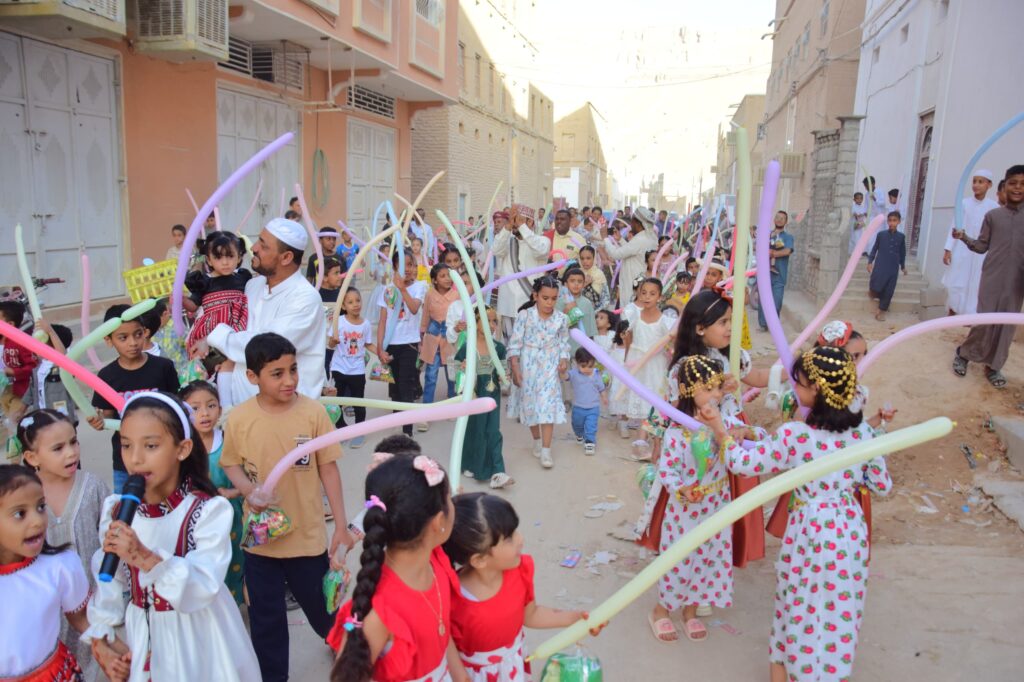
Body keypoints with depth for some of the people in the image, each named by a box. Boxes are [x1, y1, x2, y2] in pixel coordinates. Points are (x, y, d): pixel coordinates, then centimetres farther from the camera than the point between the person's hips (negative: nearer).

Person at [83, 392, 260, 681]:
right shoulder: (115, 510, -5)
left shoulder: (208, 510, -21)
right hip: (142, 635, 4)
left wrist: (146, 558, -38)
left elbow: (204, 587, -29)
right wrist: (101, 635, -3)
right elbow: (108, 581, 2)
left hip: (198, 639, -4)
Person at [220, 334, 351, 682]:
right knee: (265, 616, 15)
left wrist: (341, 526, -3)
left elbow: (328, 469, -5)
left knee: (319, 604, 19)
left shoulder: (313, 411, -14)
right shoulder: (239, 418, -12)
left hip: (308, 534, 0)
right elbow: (230, 464, 5)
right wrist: (249, 490, -17)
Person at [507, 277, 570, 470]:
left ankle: (546, 450, -3)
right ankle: (537, 441, 34)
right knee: (529, 404, 11)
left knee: (548, 405, -6)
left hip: (550, 368, 0)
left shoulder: (561, 318, -2)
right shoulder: (524, 315, -8)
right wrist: (515, 368, -10)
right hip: (528, 366, 0)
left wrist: (564, 360, -11)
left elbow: (564, 343, 7)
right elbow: (515, 343, -7)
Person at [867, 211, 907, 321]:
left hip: (893, 268, 1)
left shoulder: (901, 237, 4)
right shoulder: (881, 234, 1)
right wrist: (870, 262, 2)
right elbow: (874, 248, 7)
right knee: (875, 288, -11)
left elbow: (903, 253, 13)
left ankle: (881, 310, 12)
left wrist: (903, 266, 18)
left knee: (889, 290, 0)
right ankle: (883, 300, 23)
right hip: (880, 265, -1)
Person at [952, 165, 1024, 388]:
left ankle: (993, 366, 18)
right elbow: (982, 246, 4)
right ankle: (963, 353, 17)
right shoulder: (992, 215, 3)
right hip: (992, 277, -2)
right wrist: (964, 237, -11)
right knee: (985, 321, -5)